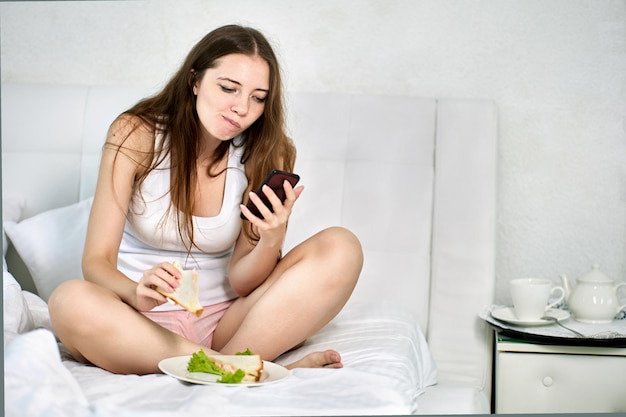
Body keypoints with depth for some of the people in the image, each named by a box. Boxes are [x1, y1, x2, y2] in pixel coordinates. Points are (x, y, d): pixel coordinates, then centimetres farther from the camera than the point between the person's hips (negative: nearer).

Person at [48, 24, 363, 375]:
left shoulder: (265, 155, -3)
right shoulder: (136, 135, -9)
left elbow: (241, 281, -7)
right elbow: (96, 261, -14)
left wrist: (271, 242, -29)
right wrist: (138, 294, -36)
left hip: (226, 319, 2)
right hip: (143, 320, -1)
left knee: (341, 248, -17)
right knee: (70, 301, -35)